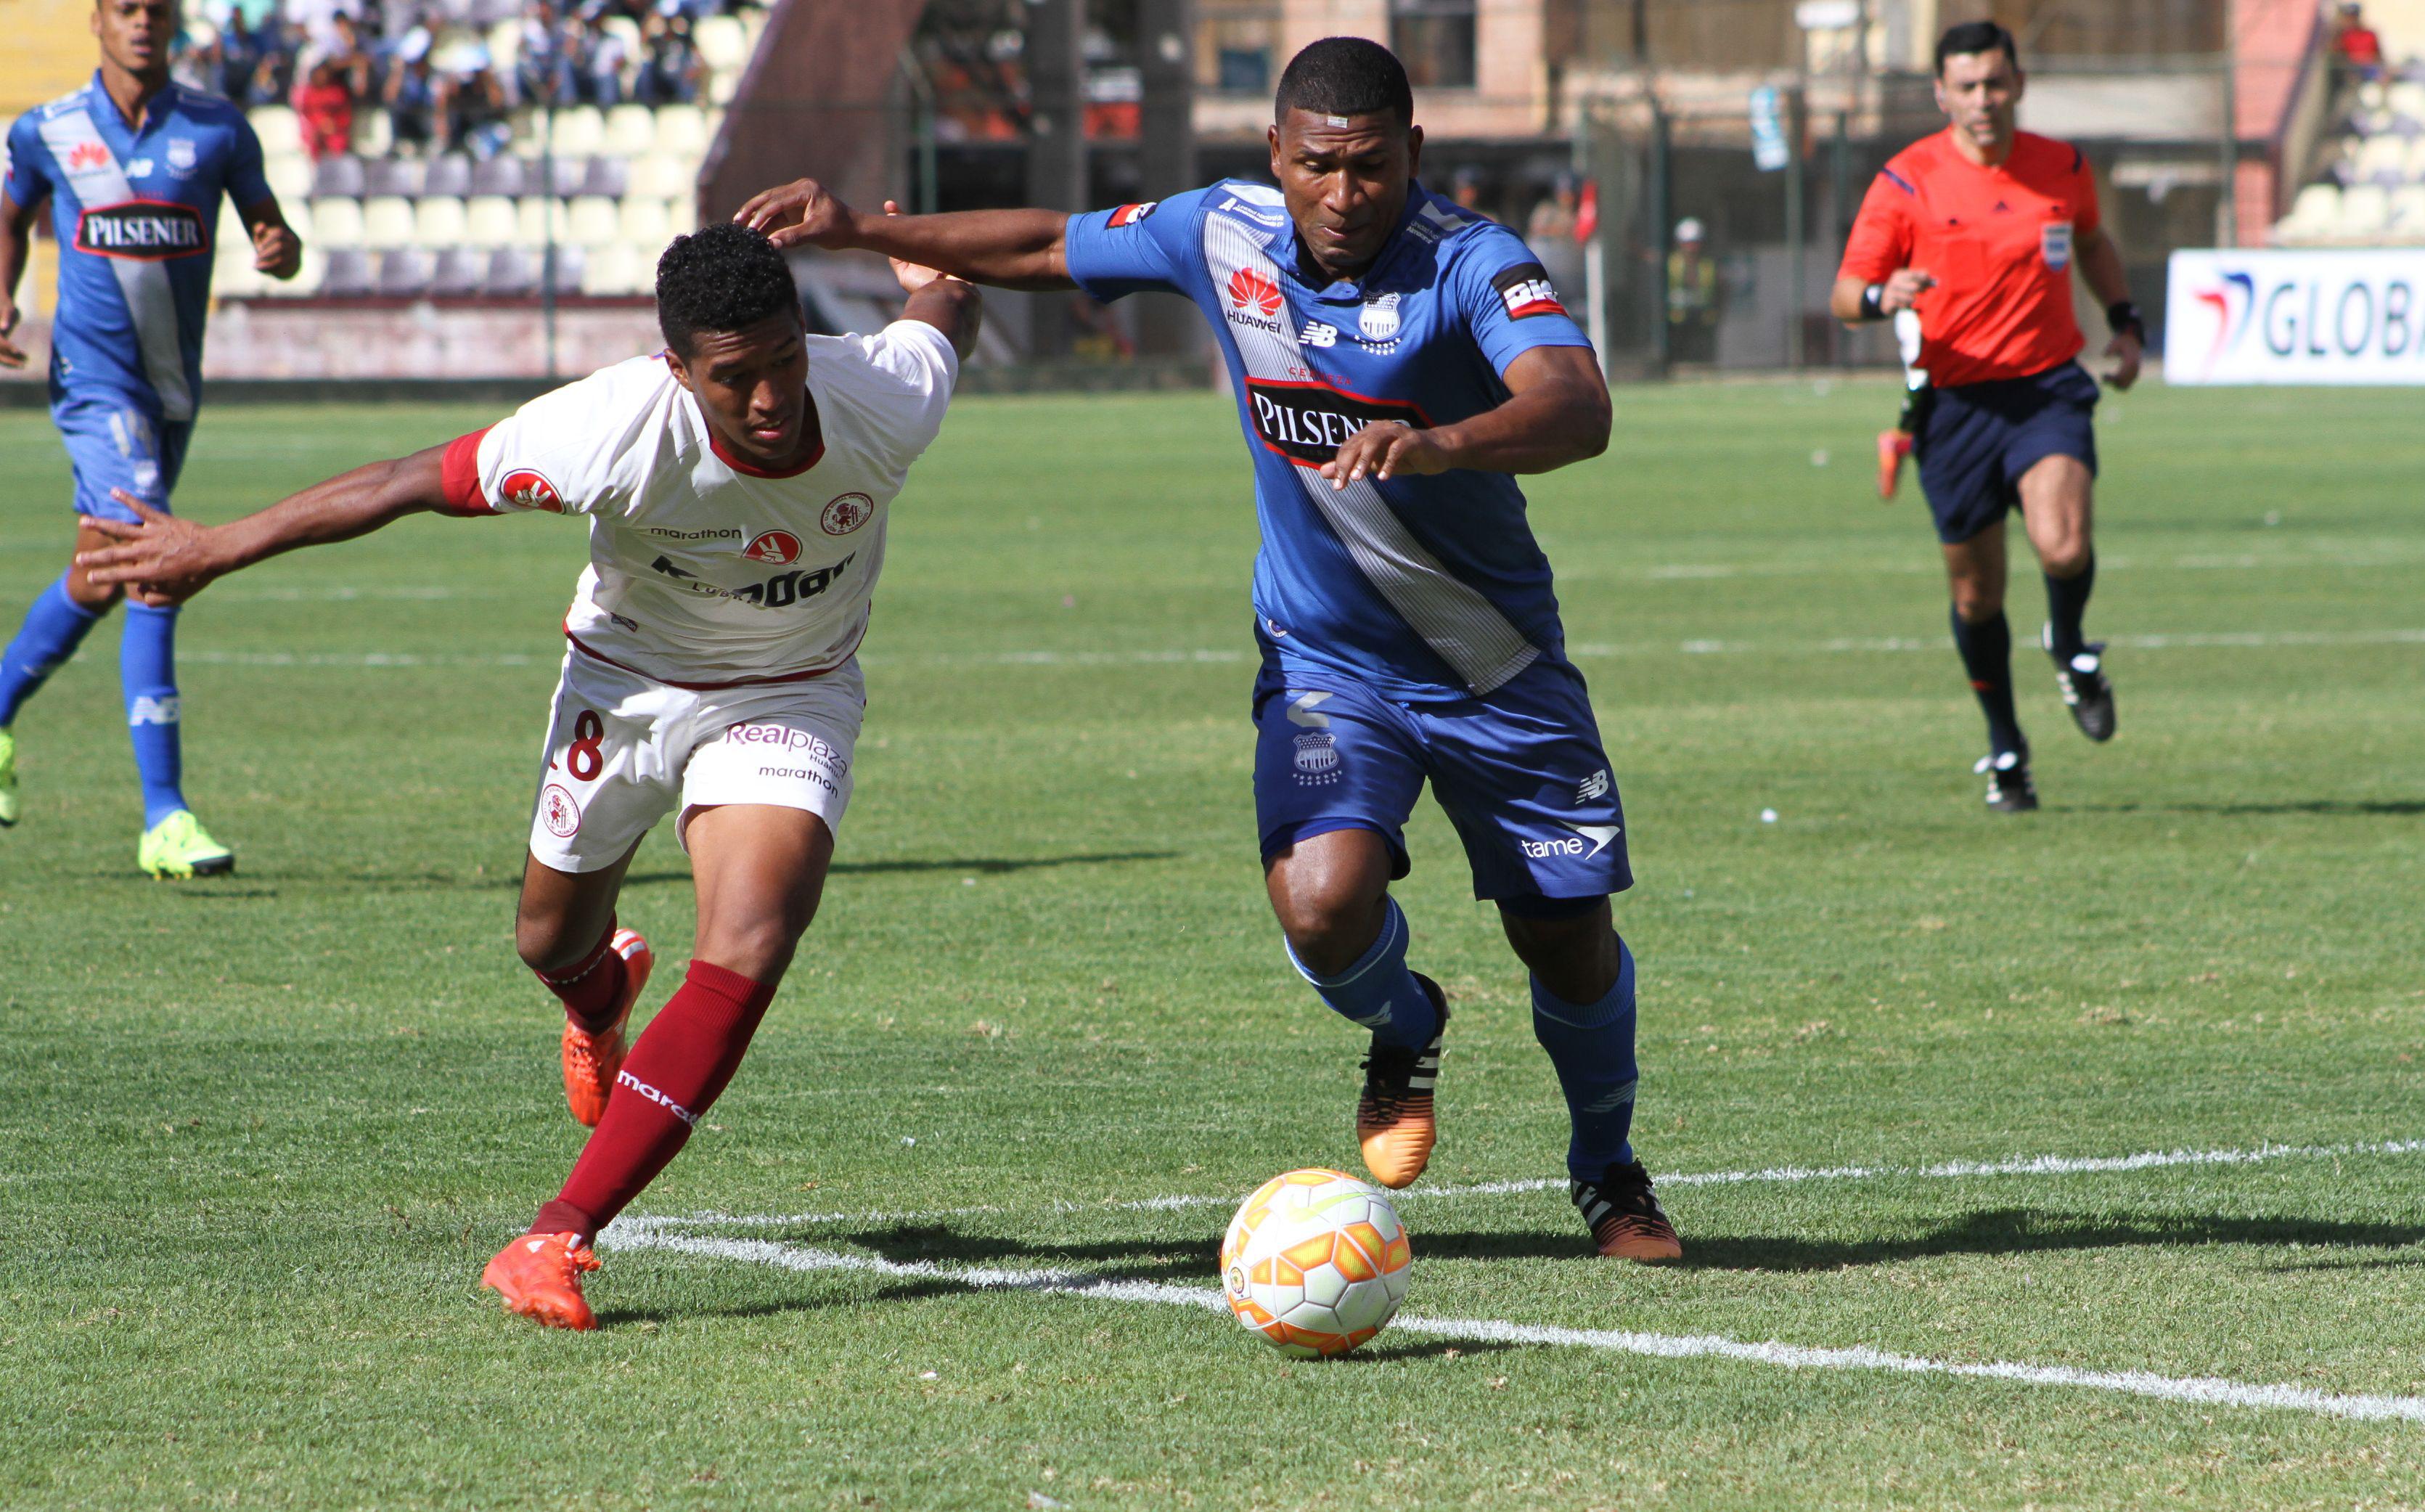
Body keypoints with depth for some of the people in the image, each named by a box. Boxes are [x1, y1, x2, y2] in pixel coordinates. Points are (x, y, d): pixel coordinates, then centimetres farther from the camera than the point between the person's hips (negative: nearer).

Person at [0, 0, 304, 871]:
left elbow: (273, 232, 5)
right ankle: (165, 821, -21)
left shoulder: (218, 130, 1)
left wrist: (279, 250, -19)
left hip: (173, 391, 4)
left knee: (98, 580, 16)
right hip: (95, 383, -4)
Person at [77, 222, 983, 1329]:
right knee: (552, 944, 19)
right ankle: (604, 994, 61)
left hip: (790, 700, 0)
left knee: (745, 958, -23)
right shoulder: (614, 430, -36)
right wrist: (215, 549, -15)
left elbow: (946, 305, -6)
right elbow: (416, 483, -23)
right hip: (627, 684, 0)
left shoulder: (886, 399, -30)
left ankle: (557, 1238, -21)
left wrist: (932, 275, 21)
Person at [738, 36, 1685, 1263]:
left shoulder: (1471, 265, -24)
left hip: (1497, 670, -1)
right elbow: (1045, 249, 8)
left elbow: (1577, 409, -43)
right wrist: (856, 229, 3)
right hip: (1325, 656, 1)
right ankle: (1403, 1032, 14)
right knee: (1325, 904, -24)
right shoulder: (1220, 236, -10)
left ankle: (1609, 1173, 35)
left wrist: (1440, 444, -62)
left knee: (1570, 938, 4)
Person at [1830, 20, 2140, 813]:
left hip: (2048, 389, 0)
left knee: (2064, 547, -25)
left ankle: (2071, 648, 10)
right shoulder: (1907, 182, -5)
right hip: (1954, 400, 0)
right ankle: (2004, 749, 29)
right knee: (1976, 594, 6)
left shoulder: (2063, 168, 4)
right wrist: (1882, 297, -25)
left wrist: (2125, 322, 14)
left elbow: (2093, 242, 26)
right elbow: (1844, 294, -3)